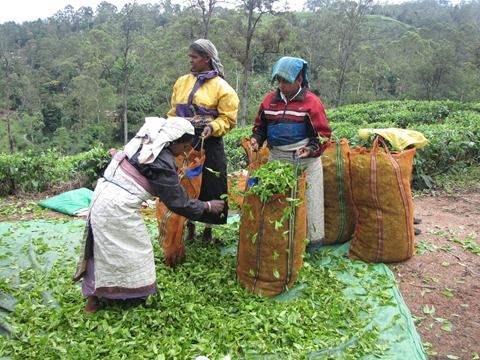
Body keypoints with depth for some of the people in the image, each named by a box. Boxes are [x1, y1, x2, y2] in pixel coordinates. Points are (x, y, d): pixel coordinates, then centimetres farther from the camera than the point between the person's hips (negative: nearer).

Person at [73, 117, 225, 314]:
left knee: (102, 248, 19)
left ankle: (93, 297, 33)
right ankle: (140, 294, 24)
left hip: (103, 196, 9)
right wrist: (207, 206, -2)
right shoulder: (162, 161, -18)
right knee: (134, 250, 8)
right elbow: (177, 200, -12)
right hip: (117, 208, -9)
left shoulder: (144, 144, 5)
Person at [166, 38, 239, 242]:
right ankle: (189, 229, 27)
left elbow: (228, 119, -6)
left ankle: (208, 230, 24)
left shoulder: (222, 87, -4)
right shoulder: (182, 82, 10)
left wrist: (212, 127, -23)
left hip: (209, 144, -4)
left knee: (209, 186, 5)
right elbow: (174, 112, 14)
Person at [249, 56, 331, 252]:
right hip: (276, 160, 4)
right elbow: (260, 126, 15)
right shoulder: (269, 100, 5)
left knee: (306, 205, 3)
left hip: (305, 162, -4)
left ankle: (310, 242, 17)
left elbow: (322, 135, -7)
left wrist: (311, 149, -24)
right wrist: (256, 139, -5)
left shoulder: (312, 102, -8)